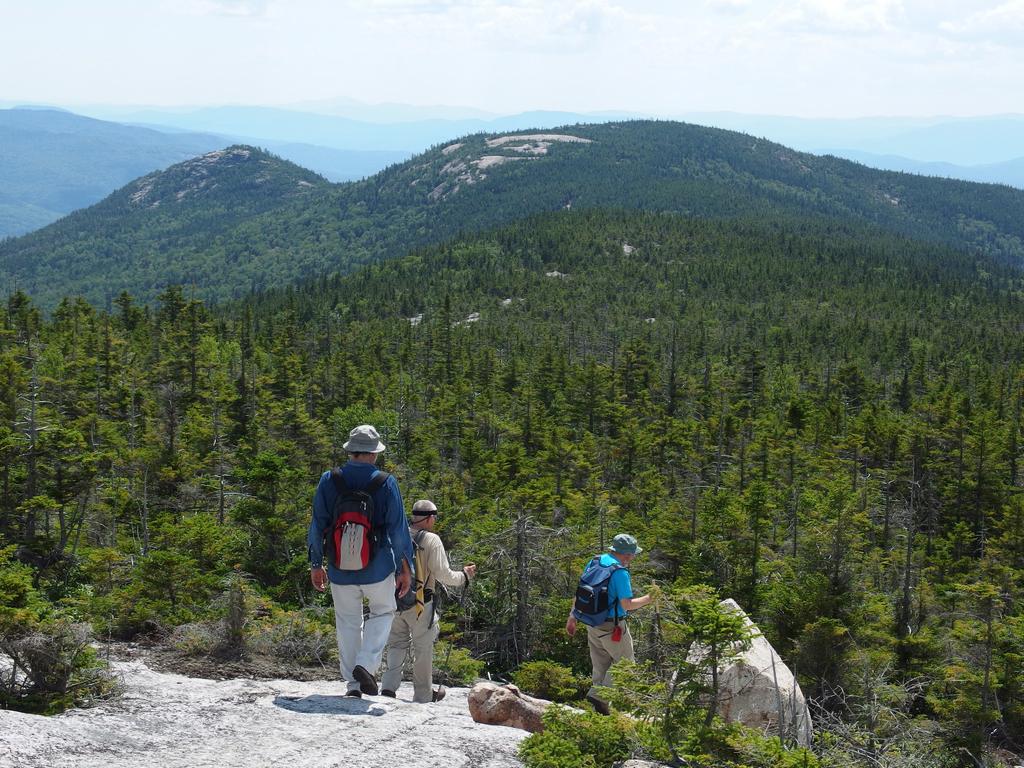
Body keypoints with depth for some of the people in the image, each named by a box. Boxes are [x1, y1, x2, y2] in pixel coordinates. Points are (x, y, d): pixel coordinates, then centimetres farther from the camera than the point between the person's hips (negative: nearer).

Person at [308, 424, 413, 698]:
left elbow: (317, 526, 1)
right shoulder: (386, 483, -8)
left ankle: (352, 682, 15)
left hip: (340, 570, 2)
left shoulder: (329, 481, -2)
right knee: (383, 612, 19)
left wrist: (316, 564, 11)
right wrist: (405, 569, 2)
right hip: (377, 568, -2)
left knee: (348, 622, 16)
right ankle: (366, 663, -2)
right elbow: (398, 529, -6)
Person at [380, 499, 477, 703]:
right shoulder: (432, 540, -11)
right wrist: (464, 576, 6)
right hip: (420, 604, -4)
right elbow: (443, 574, -11)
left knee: (397, 644, 16)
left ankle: (388, 686, 0)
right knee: (423, 649, 9)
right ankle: (423, 695, 19)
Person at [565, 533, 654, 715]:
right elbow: (627, 604, -22)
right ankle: (599, 694, -4)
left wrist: (572, 617, 15)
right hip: (612, 627, -8)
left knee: (600, 667, 17)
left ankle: (600, 707, 20)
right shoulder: (620, 572, -21)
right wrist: (648, 599, -7)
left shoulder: (594, 562, 4)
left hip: (592, 624, 8)